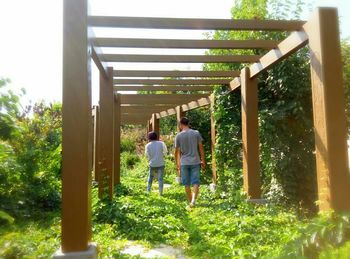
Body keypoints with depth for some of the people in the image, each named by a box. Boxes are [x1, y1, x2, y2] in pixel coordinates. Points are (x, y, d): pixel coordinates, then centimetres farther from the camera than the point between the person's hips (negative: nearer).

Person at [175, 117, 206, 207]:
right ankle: (193, 199, -20)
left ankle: (190, 202, 17)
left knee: (186, 184, 10)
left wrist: (177, 164, 11)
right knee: (195, 183, 1)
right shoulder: (196, 133, 1)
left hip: (184, 163, 0)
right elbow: (201, 148, 3)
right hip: (195, 162, 0)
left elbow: (177, 151, 2)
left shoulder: (178, 136, -2)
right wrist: (203, 161, 10)